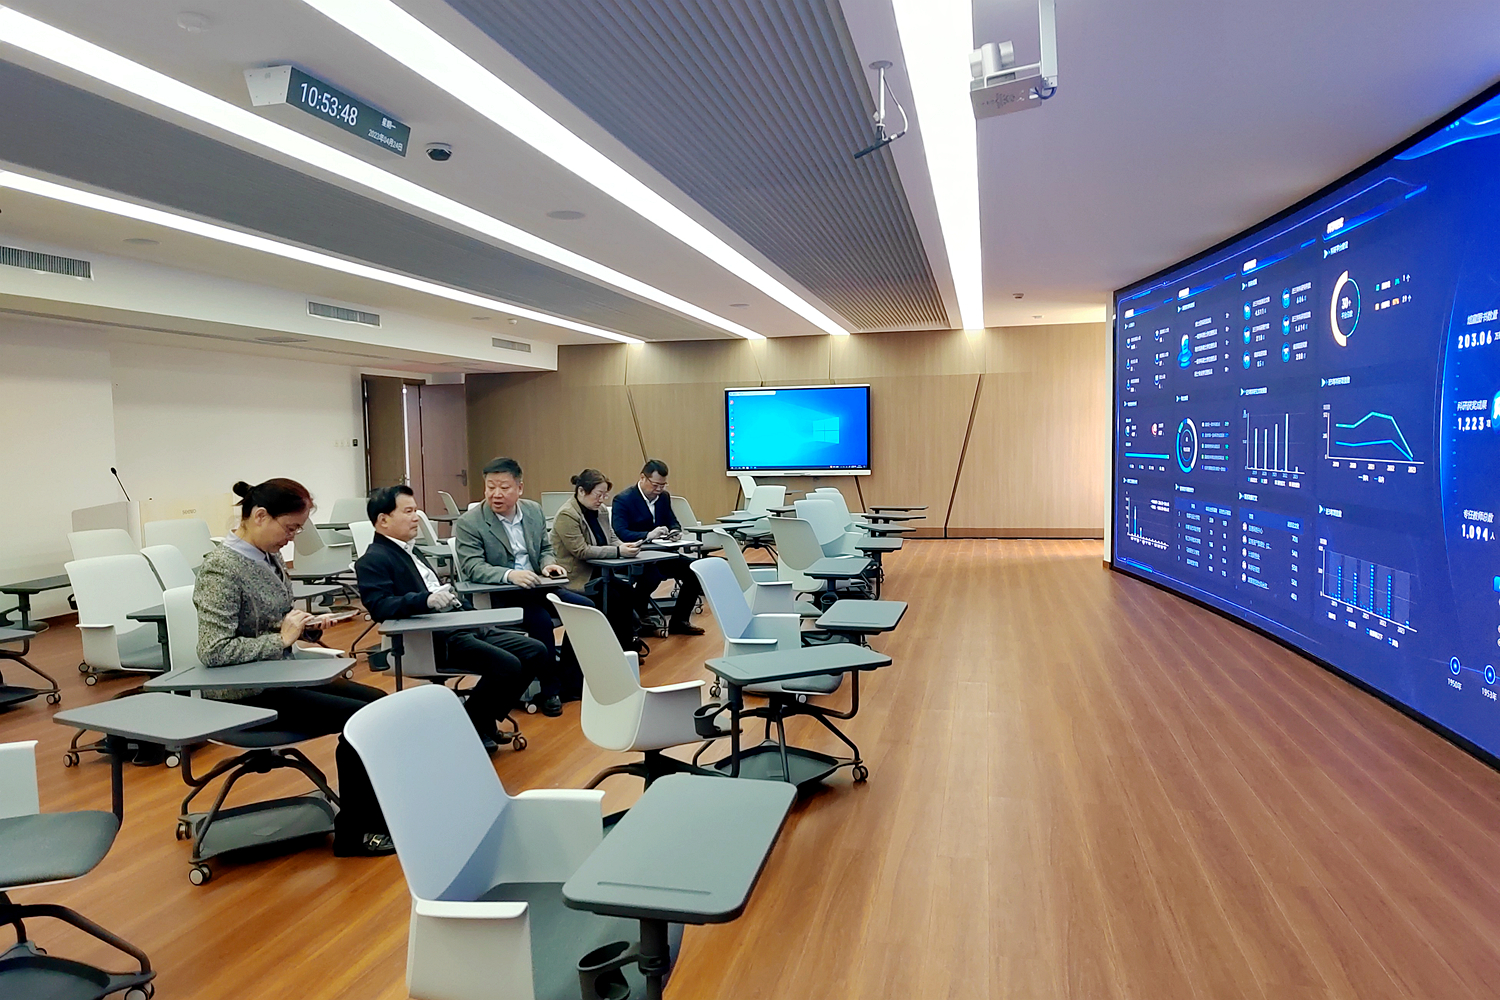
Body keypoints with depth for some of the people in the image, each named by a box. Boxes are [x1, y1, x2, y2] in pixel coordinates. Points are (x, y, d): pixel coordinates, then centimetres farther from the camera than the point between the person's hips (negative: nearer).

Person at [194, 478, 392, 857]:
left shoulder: (269, 558, 5)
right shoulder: (221, 568, -19)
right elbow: (214, 650, -25)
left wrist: (307, 625, -2)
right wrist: (282, 639, -21)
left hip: (278, 678, 9)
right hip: (244, 695, -9)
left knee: (377, 701, 3)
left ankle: (376, 811, 12)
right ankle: (353, 832, 1)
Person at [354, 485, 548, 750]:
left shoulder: (412, 551, 23)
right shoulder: (373, 561, -6)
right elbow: (379, 607, -21)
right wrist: (426, 600, -35)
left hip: (462, 626, 10)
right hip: (434, 640, -9)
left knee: (535, 652, 0)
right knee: (507, 666, -27)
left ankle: (484, 723, 10)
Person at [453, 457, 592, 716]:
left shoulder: (534, 510, 7)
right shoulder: (468, 523, -10)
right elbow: (472, 568, -19)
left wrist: (548, 564, -8)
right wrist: (509, 575, -36)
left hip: (536, 588, 6)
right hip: (496, 597, -6)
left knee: (585, 606, -13)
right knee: (541, 619, -31)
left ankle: (569, 682, 0)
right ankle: (549, 690, -11)